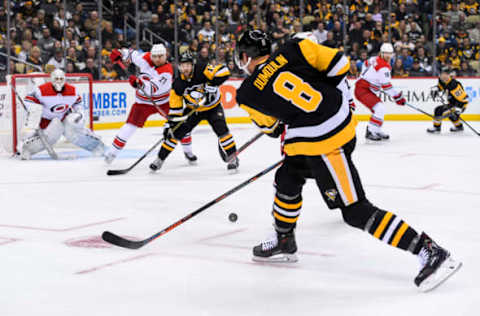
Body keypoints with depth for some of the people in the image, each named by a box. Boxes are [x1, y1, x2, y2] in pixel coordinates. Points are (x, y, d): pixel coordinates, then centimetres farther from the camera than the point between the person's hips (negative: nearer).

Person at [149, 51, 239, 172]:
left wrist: (211, 85, -41)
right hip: (193, 110, 3)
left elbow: (223, 71, -34)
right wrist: (170, 124, -14)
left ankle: (232, 158, -9)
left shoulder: (202, 70, -26)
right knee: (175, 132, -1)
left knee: (221, 130, -23)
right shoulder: (178, 84, -15)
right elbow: (175, 106, -9)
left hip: (212, 107, -3)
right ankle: (160, 159, 14)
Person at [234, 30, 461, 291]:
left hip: (322, 144, -8)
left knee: (356, 211, -3)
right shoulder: (292, 50, 2)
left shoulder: (248, 94, -3)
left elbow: (270, 127, 11)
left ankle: (430, 252, -7)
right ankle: (283, 242, 41)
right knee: (287, 179, 24)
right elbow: (339, 63, 1)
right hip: (343, 120, 8)